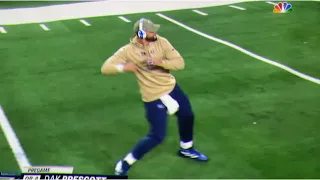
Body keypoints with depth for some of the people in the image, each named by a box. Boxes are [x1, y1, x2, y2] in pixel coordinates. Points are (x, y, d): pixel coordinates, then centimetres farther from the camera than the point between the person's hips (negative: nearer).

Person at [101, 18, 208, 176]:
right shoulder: (128, 51, -17)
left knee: (187, 116, 21)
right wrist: (123, 67, -37)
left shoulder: (161, 42, -9)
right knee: (157, 136, -10)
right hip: (154, 97, -6)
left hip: (172, 87, 6)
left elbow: (180, 63, -12)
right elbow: (106, 68, -19)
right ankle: (125, 163, 5)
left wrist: (160, 62, -29)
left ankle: (186, 149, 49)